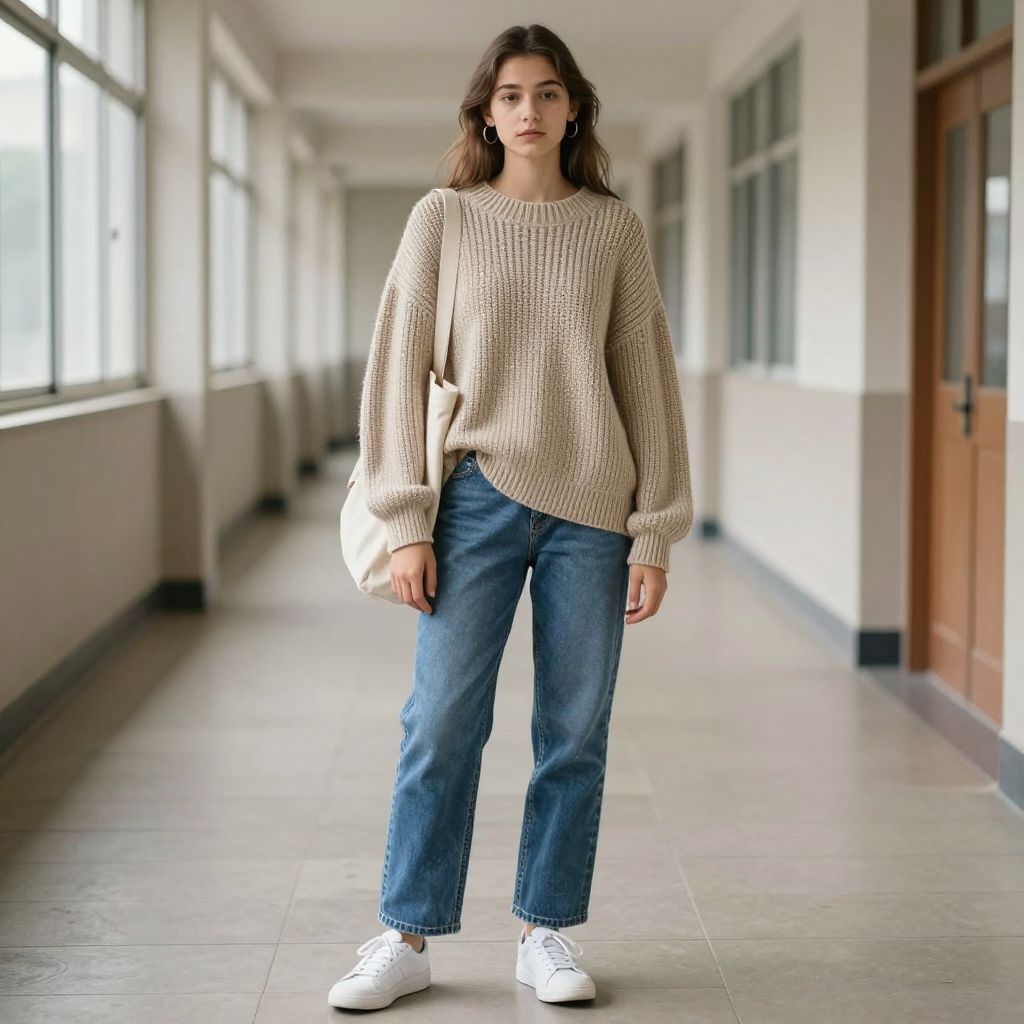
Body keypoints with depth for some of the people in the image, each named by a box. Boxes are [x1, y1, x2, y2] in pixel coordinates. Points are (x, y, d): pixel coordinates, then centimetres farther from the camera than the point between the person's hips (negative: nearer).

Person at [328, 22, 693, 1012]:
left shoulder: (614, 229, 6)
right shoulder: (443, 220, 3)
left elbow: (646, 380, 7)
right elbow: (398, 370, 1)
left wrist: (654, 533, 2)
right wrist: (405, 523, -6)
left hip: (591, 511, 1)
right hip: (478, 496, -1)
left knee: (574, 734, 6)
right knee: (442, 723, -1)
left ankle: (546, 932, 19)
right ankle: (407, 939, 10)